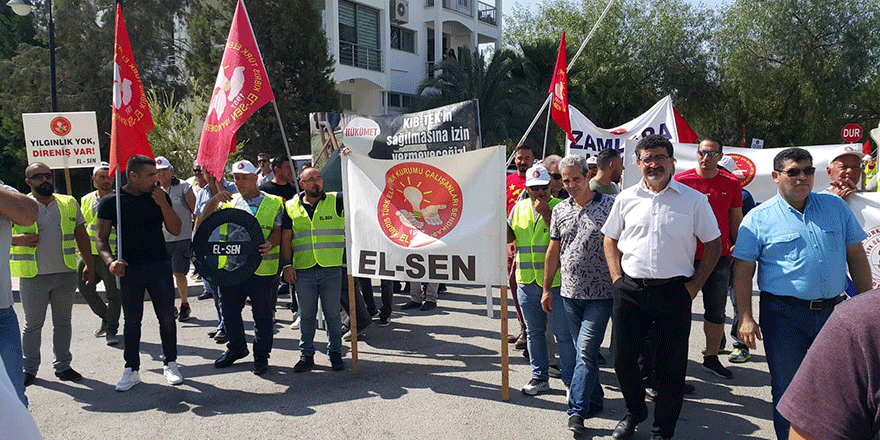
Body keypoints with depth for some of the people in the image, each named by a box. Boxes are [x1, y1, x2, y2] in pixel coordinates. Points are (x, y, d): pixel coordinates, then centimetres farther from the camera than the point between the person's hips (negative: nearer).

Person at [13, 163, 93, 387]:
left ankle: (62, 366, 21)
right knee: (32, 324, 8)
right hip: (33, 276, -2)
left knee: (63, 322, 10)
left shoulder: (69, 204, 8)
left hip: (66, 274, 2)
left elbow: (81, 235, 12)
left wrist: (89, 264, 10)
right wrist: (18, 239, -18)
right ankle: (29, 368, 22)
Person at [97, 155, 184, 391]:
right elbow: (101, 237, -1)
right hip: (129, 268, -1)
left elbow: (176, 230, 0)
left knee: (167, 317, 3)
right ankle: (131, 370, 20)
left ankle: (170, 364, 18)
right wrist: (110, 261, -18)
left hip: (160, 265, 1)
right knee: (132, 320, 8)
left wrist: (163, 204, -12)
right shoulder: (111, 201, -2)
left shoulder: (160, 197, 4)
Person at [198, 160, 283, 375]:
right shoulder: (228, 202, 13)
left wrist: (269, 244, -25)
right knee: (229, 310, 15)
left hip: (260, 267, -4)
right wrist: (215, 200, -7)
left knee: (262, 313, 4)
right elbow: (203, 222, 7)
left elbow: (279, 231, -3)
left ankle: (261, 355, 19)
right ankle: (236, 347, 35)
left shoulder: (273, 203, 3)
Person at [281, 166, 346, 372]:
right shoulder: (291, 207, 9)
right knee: (306, 314, 9)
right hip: (303, 270, 2)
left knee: (332, 313, 8)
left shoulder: (336, 201, 4)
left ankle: (335, 352, 22)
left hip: (331, 269, -1)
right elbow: (286, 238, 9)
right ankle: (306, 354, 21)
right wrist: (287, 264, 1)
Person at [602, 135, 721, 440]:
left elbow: (713, 244, 6)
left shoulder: (694, 200, 1)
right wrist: (617, 279, 4)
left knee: (672, 366, 6)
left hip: (674, 291, -1)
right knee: (623, 359, 8)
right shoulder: (626, 198, 7)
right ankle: (635, 411, 35)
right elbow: (610, 239, 15)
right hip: (630, 291, 2)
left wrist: (694, 286, -2)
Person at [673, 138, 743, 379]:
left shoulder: (732, 183, 4)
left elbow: (736, 219, 12)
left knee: (716, 311, 11)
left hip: (719, 256, 2)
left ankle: (711, 357, 24)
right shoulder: (681, 180, -3)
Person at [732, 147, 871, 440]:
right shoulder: (759, 218, -4)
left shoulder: (836, 206, 7)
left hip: (834, 311, 4)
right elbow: (743, 271, -5)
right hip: (784, 314, -3)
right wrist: (745, 318, -12)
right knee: (787, 390, 6)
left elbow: (856, 256, 12)